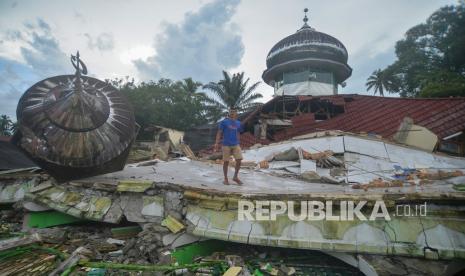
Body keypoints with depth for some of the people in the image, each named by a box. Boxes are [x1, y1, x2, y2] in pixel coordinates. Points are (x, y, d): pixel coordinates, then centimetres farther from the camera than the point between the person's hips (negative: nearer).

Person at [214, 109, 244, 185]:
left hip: (236, 145, 4)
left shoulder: (238, 123, 10)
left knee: (239, 160, -6)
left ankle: (235, 177, 12)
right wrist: (216, 143, -10)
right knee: (226, 162, 1)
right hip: (226, 145, -3)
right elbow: (219, 133, -2)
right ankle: (225, 179, 15)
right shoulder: (224, 122, -1)